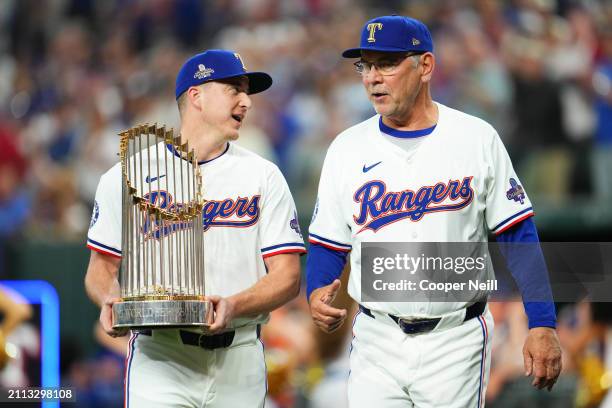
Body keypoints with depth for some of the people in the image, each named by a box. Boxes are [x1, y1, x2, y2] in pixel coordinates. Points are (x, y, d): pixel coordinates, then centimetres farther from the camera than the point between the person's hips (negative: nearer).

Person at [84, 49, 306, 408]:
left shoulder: (263, 176, 6)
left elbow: (287, 277, 0)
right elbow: (101, 268, 10)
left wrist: (234, 306, -18)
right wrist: (110, 299, -13)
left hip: (239, 364, 2)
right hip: (159, 357, -1)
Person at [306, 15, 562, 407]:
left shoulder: (478, 139, -1)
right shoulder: (346, 149, 6)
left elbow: (517, 235, -1)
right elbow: (328, 246, 11)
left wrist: (543, 326, -8)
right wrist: (317, 294, -11)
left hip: (457, 342, -2)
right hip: (377, 342, 2)